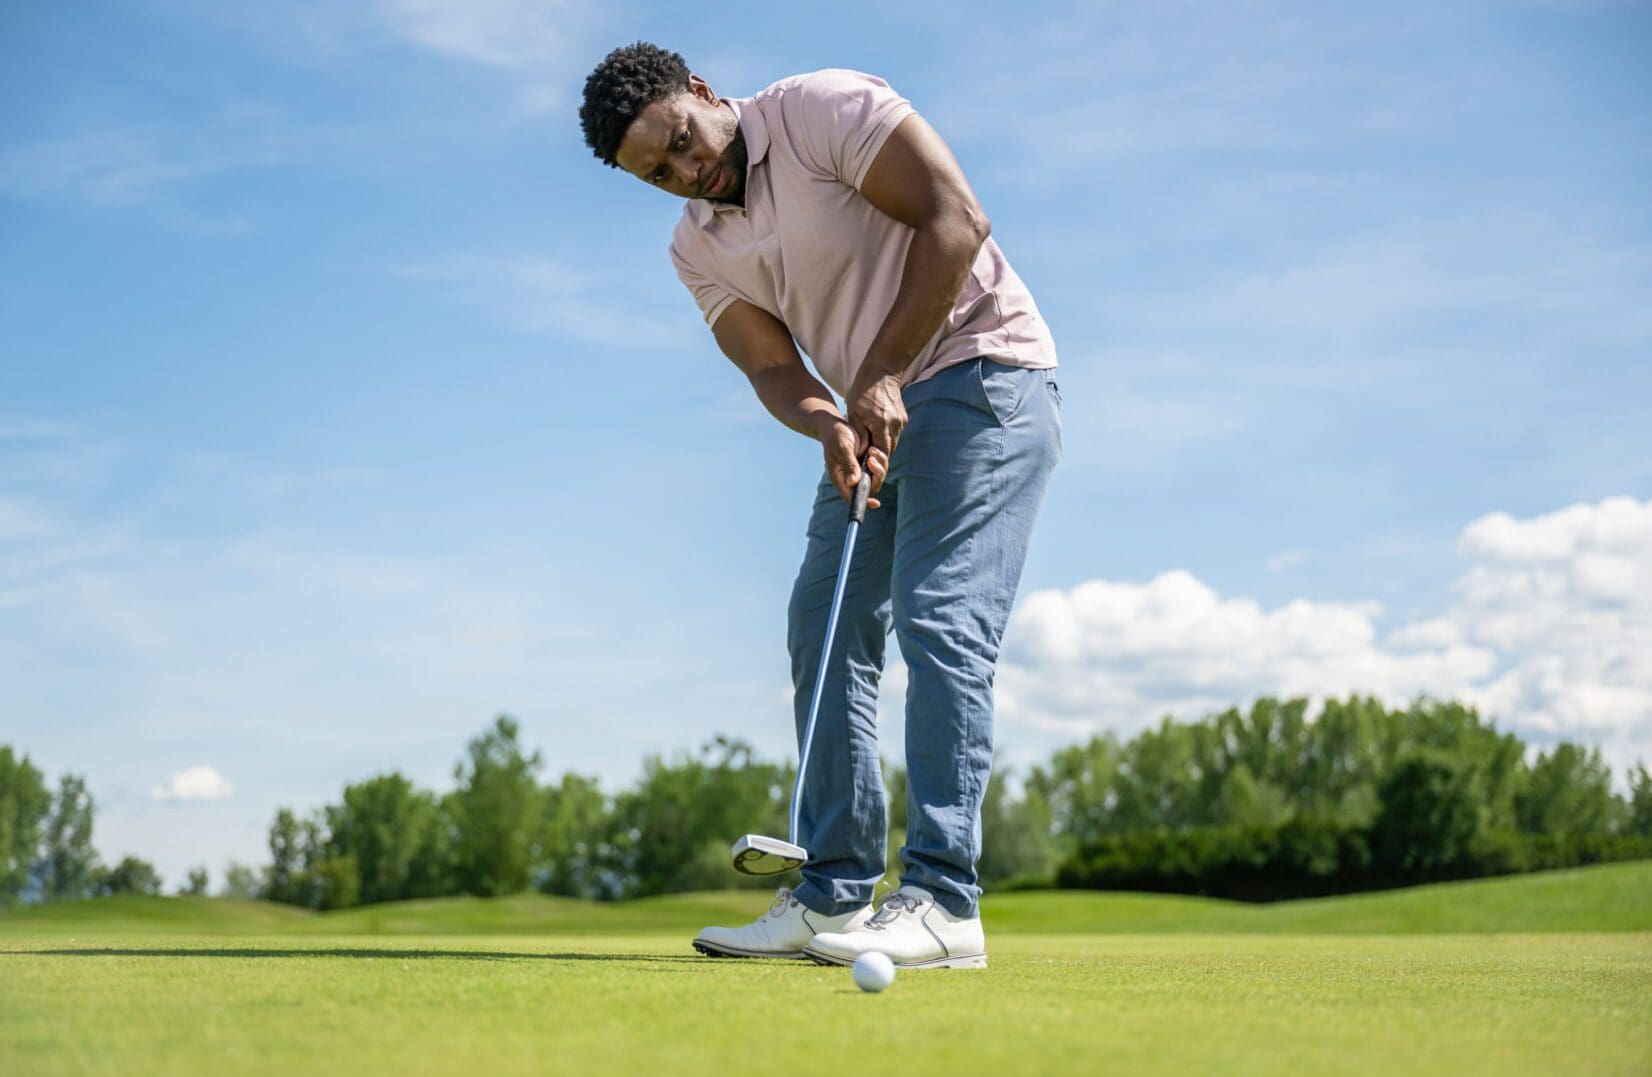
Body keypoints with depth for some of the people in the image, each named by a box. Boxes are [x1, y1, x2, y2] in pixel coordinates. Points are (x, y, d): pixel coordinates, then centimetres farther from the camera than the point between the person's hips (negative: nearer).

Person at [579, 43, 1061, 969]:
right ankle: (834, 897, 7)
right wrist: (831, 426, -23)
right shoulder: (699, 249, 8)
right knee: (826, 628, 3)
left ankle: (944, 903, -18)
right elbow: (772, 368, 0)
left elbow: (954, 220, -18)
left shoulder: (826, 108, -12)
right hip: (878, 413, 8)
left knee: (939, 618, -17)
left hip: (980, 372, -8)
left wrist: (884, 374, -18)